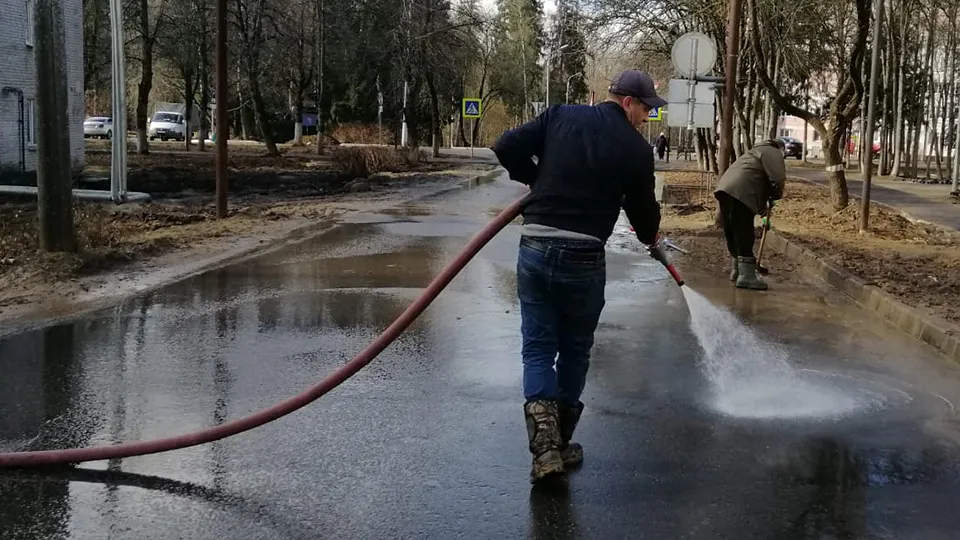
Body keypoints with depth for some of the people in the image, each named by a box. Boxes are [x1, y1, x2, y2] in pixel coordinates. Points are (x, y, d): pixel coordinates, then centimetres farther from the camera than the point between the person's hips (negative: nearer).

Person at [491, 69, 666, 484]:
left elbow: (507, 148, 1)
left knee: (538, 347, 9)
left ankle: (543, 437, -12)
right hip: (583, 259, -2)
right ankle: (560, 443, 25)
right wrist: (651, 236, 32)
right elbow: (643, 205, 9)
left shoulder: (561, 116, 5)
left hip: (534, 250, 2)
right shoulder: (636, 148, 0)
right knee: (575, 350, 16)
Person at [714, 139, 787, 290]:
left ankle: (738, 270, 31)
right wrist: (773, 198, 8)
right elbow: (778, 179, -9)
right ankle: (746, 276, -9)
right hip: (740, 194, -10)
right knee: (744, 236, -8)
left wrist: (762, 205, 32)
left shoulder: (757, 151, 34)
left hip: (725, 190, 10)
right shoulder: (773, 153, 5)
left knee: (733, 234, 19)